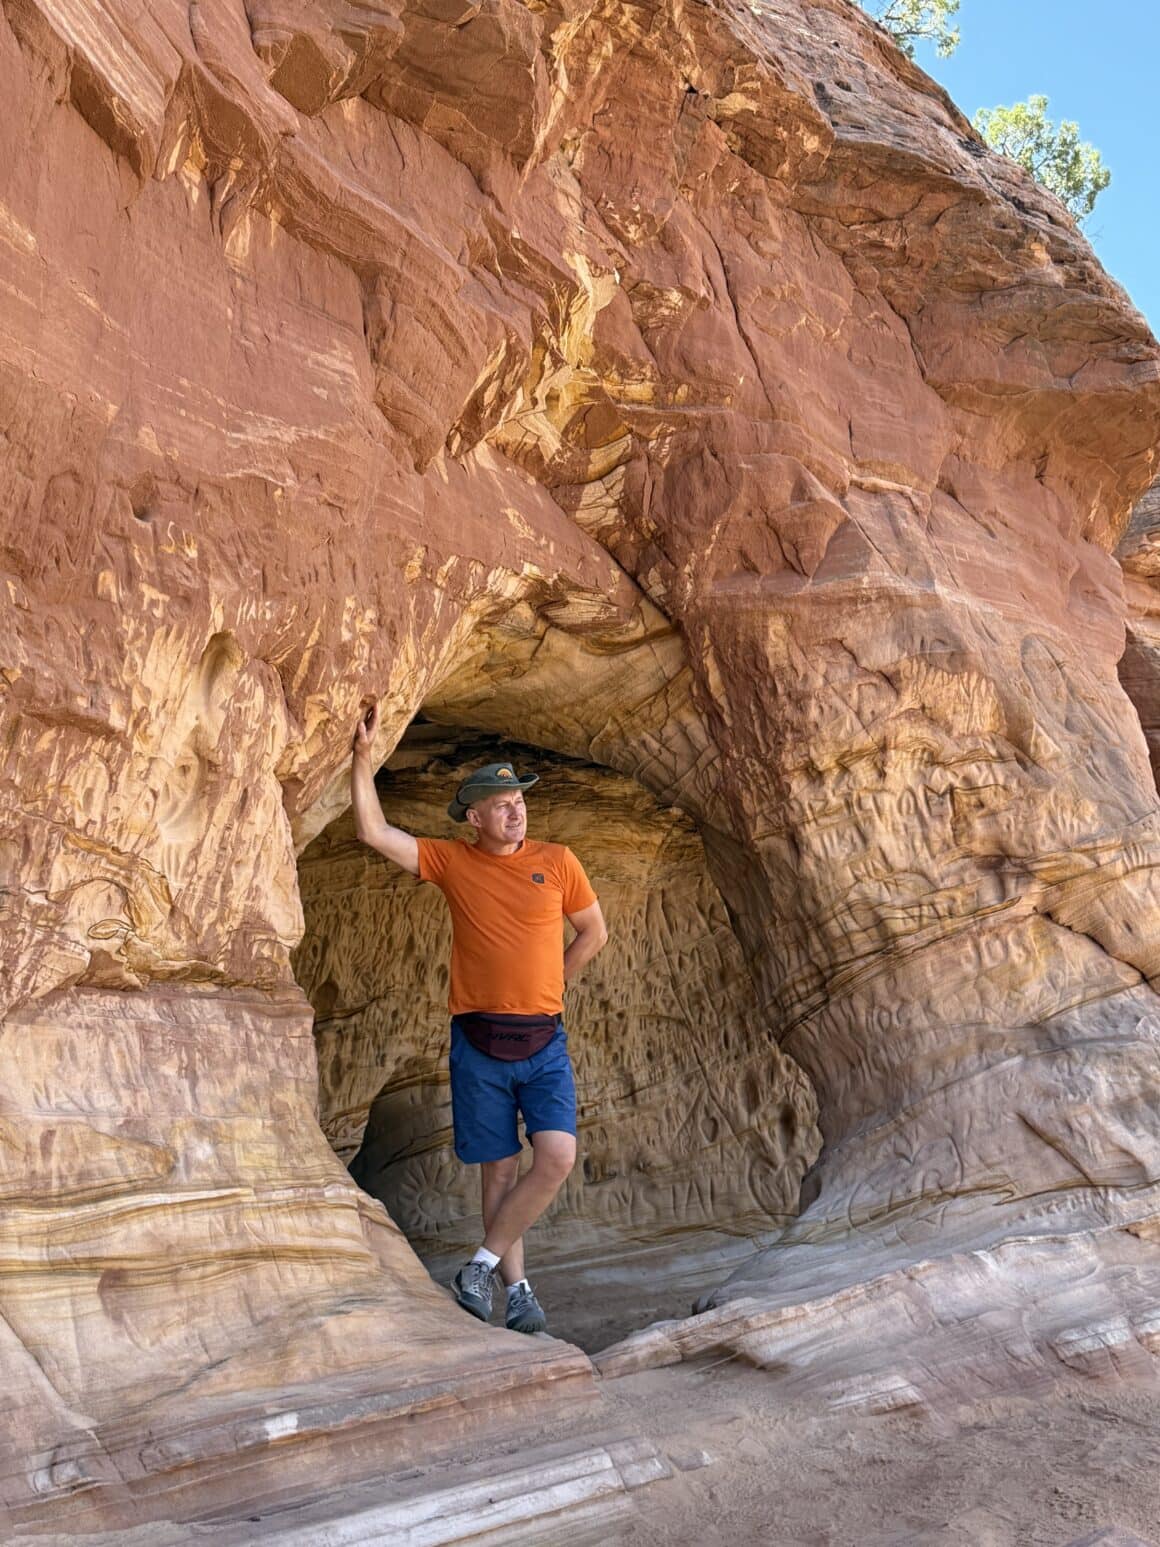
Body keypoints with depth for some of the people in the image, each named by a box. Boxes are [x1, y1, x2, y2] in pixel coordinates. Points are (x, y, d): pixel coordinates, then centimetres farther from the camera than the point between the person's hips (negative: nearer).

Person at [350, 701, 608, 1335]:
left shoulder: (557, 861, 1)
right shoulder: (450, 861, 0)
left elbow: (593, 932, 14)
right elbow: (374, 831, -6)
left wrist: (544, 985, 10)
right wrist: (363, 754, -11)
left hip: (543, 1042, 1)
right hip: (478, 1042, 0)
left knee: (556, 1156, -13)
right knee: (499, 1167, 6)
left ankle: (480, 1266, 4)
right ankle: (517, 1289, 20)